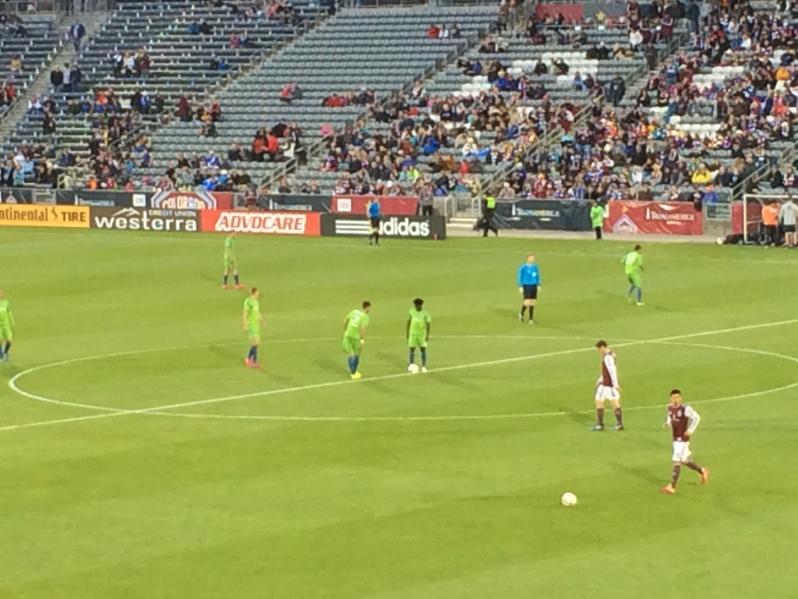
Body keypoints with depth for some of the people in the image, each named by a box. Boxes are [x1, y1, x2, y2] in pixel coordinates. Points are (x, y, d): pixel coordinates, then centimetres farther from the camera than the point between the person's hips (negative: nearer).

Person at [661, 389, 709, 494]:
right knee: (685, 461, 18)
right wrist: (667, 423, -3)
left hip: (683, 439, -8)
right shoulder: (670, 407, 4)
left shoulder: (685, 408, -18)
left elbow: (696, 418, -13)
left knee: (677, 461, -9)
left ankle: (672, 486, -5)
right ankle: (702, 472, 39)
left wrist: (690, 430, -19)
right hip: (675, 439, 8)